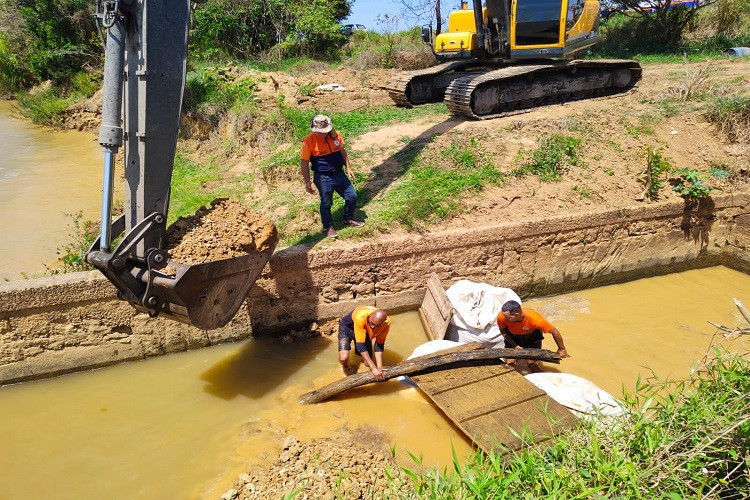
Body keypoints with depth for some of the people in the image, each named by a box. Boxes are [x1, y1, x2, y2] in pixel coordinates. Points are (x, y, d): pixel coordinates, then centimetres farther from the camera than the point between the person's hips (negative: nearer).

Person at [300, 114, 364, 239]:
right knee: (326, 204, 7)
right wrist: (307, 183, -11)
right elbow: (304, 163, -11)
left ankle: (348, 220, 34)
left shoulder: (335, 135, -1)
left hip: (339, 174, 5)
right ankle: (328, 227, 29)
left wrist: (348, 168, 12)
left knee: (352, 197, 10)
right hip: (323, 178, -5)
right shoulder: (308, 142, -16)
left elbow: (342, 152, 14)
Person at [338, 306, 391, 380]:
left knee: (368, 363, -1)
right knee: (344, 357, -26)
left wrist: (379, 367, -31)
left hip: (365, 332, 4)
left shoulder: (386, 323, -31)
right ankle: (345, 366, 11)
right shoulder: (360, 317, -45)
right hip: (347, 327, -4)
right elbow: (360, 344, -41)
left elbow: (379, 344, -21)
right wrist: (374, 368, -42)